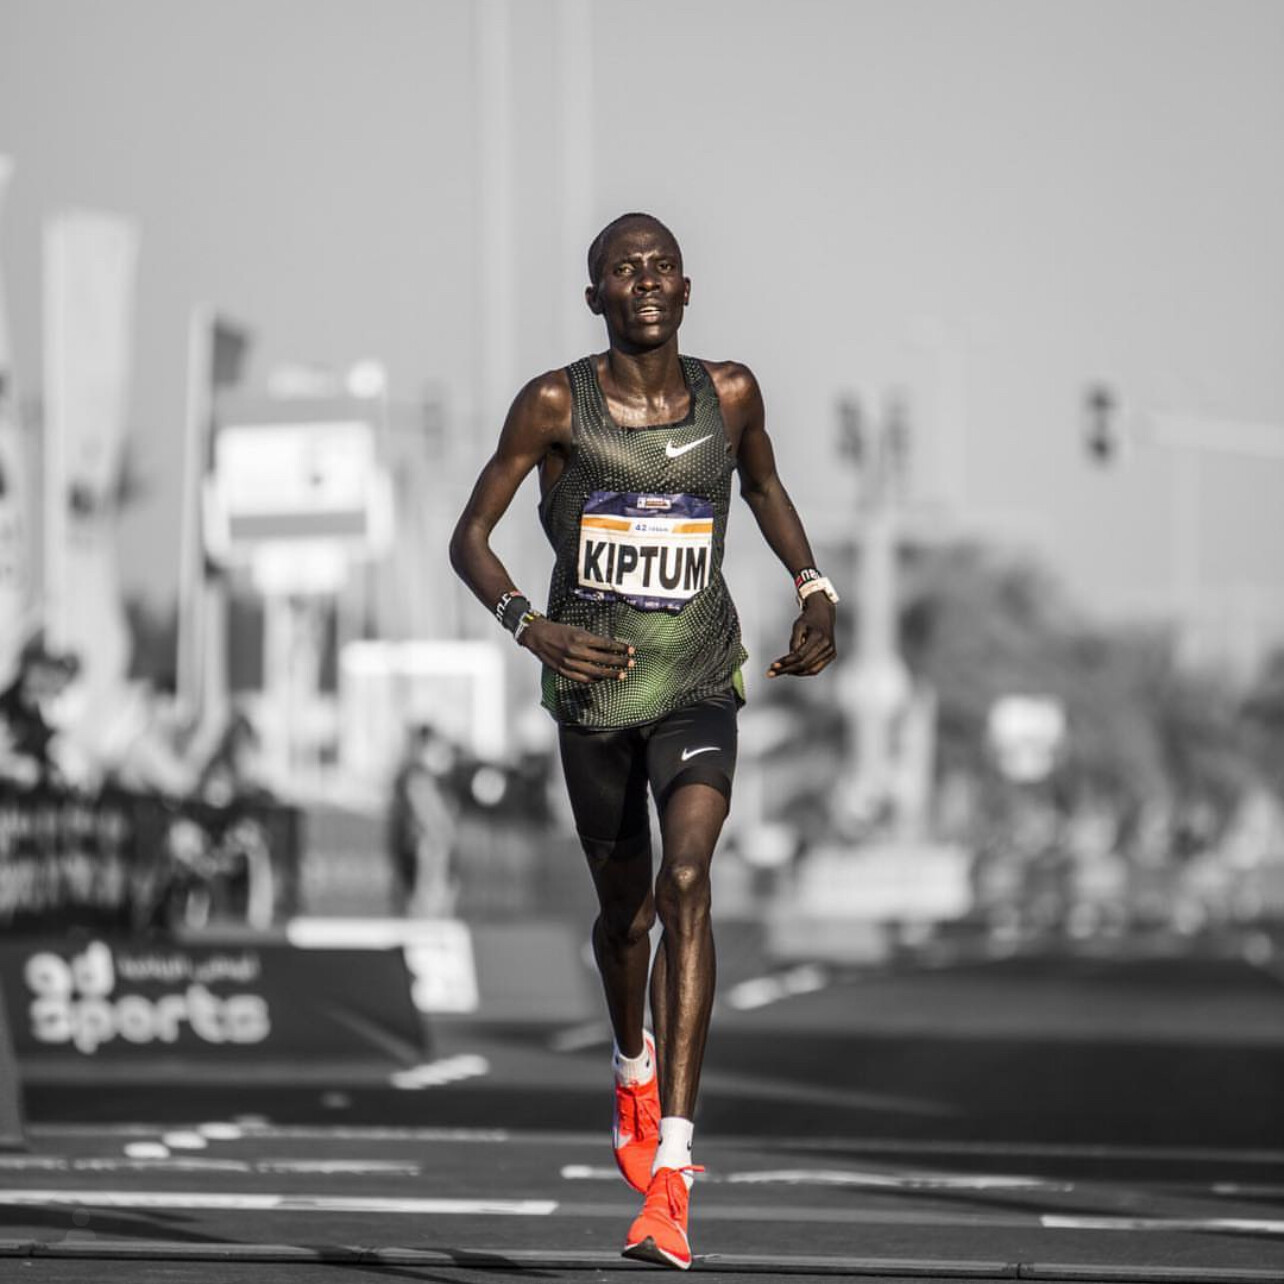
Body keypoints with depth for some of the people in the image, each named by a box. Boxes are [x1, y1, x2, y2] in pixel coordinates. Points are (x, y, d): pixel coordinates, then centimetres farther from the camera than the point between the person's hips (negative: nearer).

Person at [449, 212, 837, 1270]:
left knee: (685, 883, -23)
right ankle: (635, 1067, 53)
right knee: (624, 912, 16)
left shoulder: (730, 394, -3)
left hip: (699, 688, 0)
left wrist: (814, 590, 6)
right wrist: (532, 629, -22)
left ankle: (671, 1171, -29)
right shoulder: (556, 406, -10)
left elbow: (764, 486, 19)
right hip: (592, 688, 1)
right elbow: (469, 536, -6)